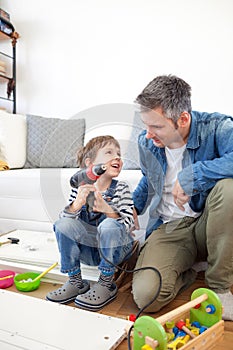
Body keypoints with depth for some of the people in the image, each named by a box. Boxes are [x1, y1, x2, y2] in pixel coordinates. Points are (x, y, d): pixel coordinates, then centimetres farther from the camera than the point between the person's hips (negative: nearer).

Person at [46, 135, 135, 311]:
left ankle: (107, 283, -12)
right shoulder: (79, 188, -5)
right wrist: (76, 205, -30)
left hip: (117, 248, -2)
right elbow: (64, 220, -9)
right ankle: (75, 281, -4)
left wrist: (108, 210, -35)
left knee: (109, 225, -32)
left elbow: (128, 224, -17)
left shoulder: (121, 188, -9)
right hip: (90, 250, 2)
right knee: (63, 225, -19)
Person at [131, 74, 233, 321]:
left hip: (208, 226, -1)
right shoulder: (146, 143, 3)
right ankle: (184, 274, 12)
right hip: (167, 229, 2)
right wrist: (132, 207, 13)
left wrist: (191, 176, -32)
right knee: (145, 295, -25)